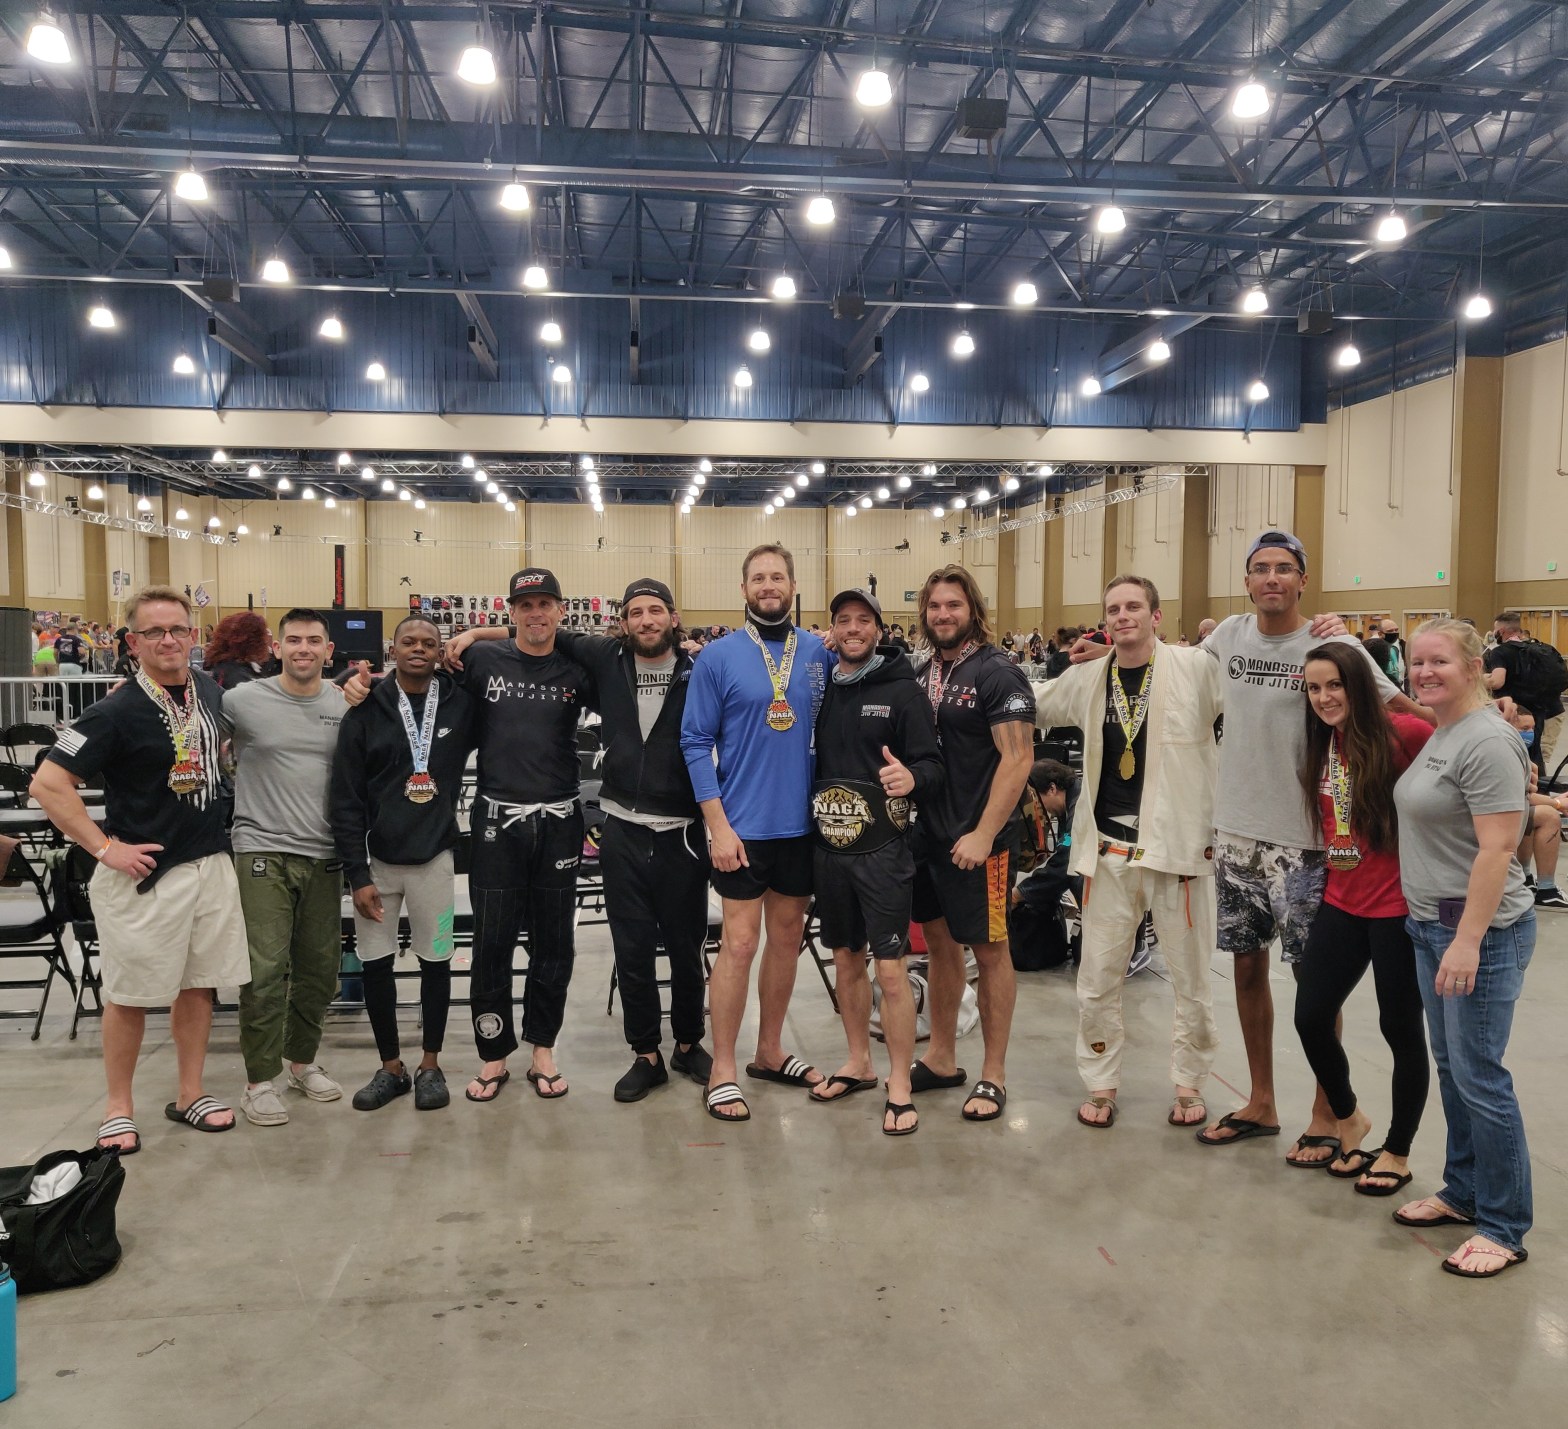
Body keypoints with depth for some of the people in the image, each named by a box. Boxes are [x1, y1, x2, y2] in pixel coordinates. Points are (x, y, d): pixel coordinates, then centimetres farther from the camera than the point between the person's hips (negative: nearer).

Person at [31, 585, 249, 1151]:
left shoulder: (212, 692, 4)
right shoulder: (118, 710, -15)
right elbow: (49, 783, -16)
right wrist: (105, 848, -16)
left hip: (211, 864, 6)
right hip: (144, 872, -5)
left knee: (199, 983, 13)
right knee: (131, 994, 7)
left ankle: (189, 1094, 28)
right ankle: (119, 1108, 23)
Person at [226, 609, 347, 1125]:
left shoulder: (344, 704, 6)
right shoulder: (244, 699, -4)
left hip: (324, 855, 4)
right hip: (263, 850, -3)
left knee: (319, 969, 12)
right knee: (265, 971, -4)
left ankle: (302, 1060, 31)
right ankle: (260, 1080, 11)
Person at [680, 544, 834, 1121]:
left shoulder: (819, 653, 3)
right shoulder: (718, 656, -6)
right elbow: (696, 743, -7)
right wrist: (718, 825, -12)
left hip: (802, 823, 4)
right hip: (743, 826, -4)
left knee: (787, 937, 14)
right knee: (740, 942, -1)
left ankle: (770, 1051, 30)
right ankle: (722, 1069, 13)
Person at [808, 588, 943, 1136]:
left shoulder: (902, 690, -4)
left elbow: (933, 763, -8)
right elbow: (806, 758, 14)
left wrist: (913, 777, -28)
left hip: (882, 848, -5)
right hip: (829, 844, 5)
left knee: (890, 968, -3)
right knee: (846, 959, 15)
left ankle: (899, 1085, 10)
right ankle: (858, 1064, 32)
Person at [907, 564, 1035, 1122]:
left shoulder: (998, 673, -10)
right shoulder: (924, 673, 10)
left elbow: (1018, 758, -16)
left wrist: (983, 834, -20)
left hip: (979, 840, -7)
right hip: (928, 834, 7)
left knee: (989, 950, 4)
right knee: (940, 942, 15)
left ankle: (993, 1073, 17)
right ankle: (941, 1059, 29)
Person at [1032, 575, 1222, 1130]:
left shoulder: (1197, 670, -7)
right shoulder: (1087, 678, 5)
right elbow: (1027, 707, 20)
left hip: (1180, 845, -2)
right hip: (1109, 849, 3)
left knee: (1192, 980, 12)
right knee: (1097, 981, 8)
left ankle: (1188, 1083, 33)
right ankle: (1100, 1084, 27)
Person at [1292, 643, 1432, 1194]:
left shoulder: (1401, 733, -14)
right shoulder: (1320, 744, 5)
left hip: (1398, 905, -6)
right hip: (1341, 902, 6)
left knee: (1400, 1028, 9)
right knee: (1311, 1019, 7)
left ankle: (1397, 1153, 29)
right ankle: (1349, 1118, 35)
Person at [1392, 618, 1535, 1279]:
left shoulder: (1487, 741, -18)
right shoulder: (1437, 735, 10)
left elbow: (1497, 848, -22)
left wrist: (1468, 942, -23)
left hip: (1480, 931, -9)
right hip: (1431, 925, 9)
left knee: (1478, 1076, -2)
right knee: (1450, 1068, 17)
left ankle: (1504, 1229, 12)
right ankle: (1463, 1192, 31)